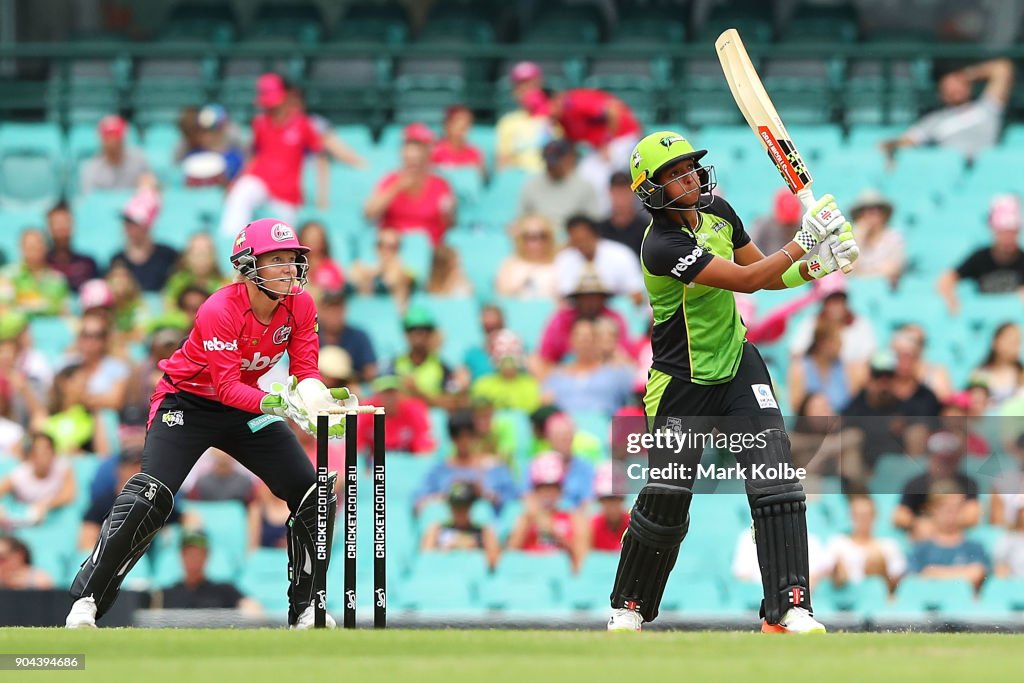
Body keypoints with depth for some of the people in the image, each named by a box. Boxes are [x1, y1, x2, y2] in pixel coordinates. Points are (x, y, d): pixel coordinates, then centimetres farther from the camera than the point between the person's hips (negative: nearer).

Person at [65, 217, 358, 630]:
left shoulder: (300, 306, -11)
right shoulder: (219, 312, -28)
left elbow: (304, 372, -13)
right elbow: (228, 387, -32)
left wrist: (318, 401, -35)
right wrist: (274, 404, -47)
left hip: (244, 406, 6)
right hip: (186, 403, -6)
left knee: (315, 497, -5)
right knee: (150, 498, -25)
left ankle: (304, 610, 7)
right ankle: (85, 601, -19)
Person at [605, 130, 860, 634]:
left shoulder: (717, 212, -1)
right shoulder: (662, 246, -25)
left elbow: (764, 273, 10)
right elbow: (746, 280, -29)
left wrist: (814, 268, -9)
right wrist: (803, 241, -27)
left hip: (737, 364, 5)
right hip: (683, 382, -5)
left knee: (775, 477, -12)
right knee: (665, 501, -2)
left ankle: (787, 609, -13)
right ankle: (629, 607, 22)